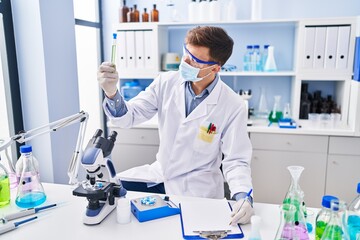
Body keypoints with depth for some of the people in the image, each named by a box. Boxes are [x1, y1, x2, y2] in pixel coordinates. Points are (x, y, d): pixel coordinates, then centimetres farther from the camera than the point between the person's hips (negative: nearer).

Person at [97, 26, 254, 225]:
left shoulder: (234, 107, -17)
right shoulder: (166, 82, -7)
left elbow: (236, 161, -12)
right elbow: (129, 117, -7)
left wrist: (243, 196, -31)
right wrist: (112, 93, -28)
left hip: (195, 189, -3)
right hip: (159, 173, 4)